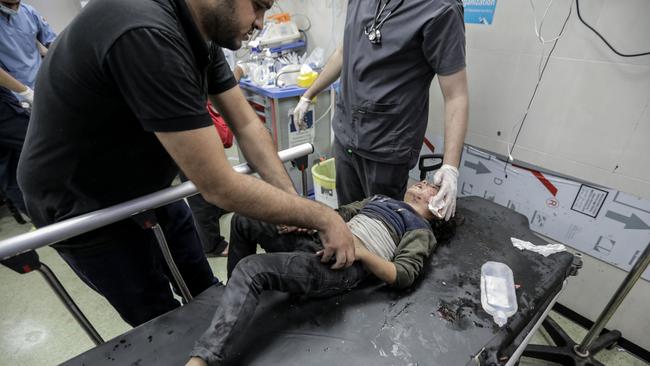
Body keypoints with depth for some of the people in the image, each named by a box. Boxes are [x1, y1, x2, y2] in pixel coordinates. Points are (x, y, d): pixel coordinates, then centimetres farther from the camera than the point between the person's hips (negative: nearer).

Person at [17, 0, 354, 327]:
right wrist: (322, 218, -24)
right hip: (84, 207, -7)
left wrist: (293, 201, -14)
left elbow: (246, 125, -6)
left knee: (206, 291, 20)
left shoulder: (198, 30, -6)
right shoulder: (146, 35, -35)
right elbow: (219, 187, -34)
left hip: (148, 189, 7)